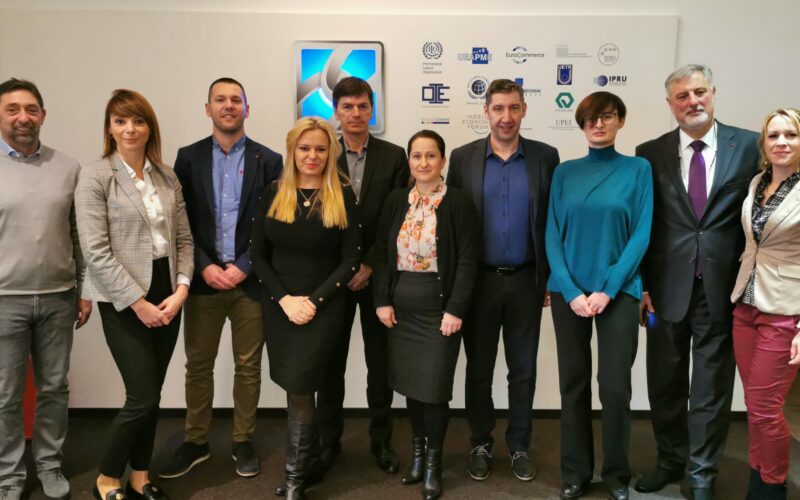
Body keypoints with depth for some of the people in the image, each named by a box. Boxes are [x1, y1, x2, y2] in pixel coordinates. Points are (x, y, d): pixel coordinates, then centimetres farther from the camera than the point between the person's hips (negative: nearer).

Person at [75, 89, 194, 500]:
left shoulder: (167, 176, 8)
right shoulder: (94, 176, -7)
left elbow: (184, 239, 8)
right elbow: (96, 252, -13)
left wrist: (181, 289, -5)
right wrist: (137, 303, -14)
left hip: (166, 296, 5)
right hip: (123, 301, -5)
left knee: (152, 395, 12)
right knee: (142, 398, -4)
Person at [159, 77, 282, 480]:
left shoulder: (269, 161, 1)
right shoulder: (188, 158, 6)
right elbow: (181, 222, 2)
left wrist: (243, 268, -11)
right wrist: (203, 267, -10)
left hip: (250, 280, -1)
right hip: (203, 279, 1)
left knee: (248, 366, 8)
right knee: (198, 365, 9)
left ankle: (242, 442, 23)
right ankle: (196, 442, 24)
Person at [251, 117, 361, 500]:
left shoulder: (343, 197, -3)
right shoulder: (272, 194, 3)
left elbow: (350, 260, -5)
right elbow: (258, 255, 2)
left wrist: (314, 300, -14)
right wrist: (284, 299, -10)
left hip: (322, 307, -3)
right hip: (278, 307, 3)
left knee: (300, 388, -6)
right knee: (297, 389, 12)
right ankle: (309, 457, 33)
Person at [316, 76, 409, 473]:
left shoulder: (394, 157, 1)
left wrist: (369, 266, -10)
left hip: (378, 273, 0)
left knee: (380, 362, 8)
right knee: (331, 361, 9)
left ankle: (381, 440, 23)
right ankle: (328, 440, 23)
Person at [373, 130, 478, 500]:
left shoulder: (459, 202, -6)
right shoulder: (396, 200, 6)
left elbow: (467, 261, -9)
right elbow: (381, 254, 7)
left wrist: (455, 310, -14)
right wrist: (382, 301, -2)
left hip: (440, 307, -4)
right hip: (401, 308, 4)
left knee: (434, 385, 0)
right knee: (411, 382, 11)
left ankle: (433, 461, 19)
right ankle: (417, 451, 31)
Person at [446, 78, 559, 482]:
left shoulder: (546, 156, 1)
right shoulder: (463, 157, 0)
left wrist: (553, 276, 0)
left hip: (526, 280, 0)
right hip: (479, 280, 0)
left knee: (523, 370, 11)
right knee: (478, 369, 11)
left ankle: (519, 446, 27)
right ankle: (480, 444, 28)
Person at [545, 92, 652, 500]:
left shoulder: (638, 169, 1)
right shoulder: (565, 172, 6)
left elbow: (641, 234, -5)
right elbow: (552, 235, 2)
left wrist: (608, 290, -13)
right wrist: (570, 290, -10)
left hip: (618, 291, -2)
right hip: (569, 291, 2)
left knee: (615, 387, 0)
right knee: (573, 383, 9)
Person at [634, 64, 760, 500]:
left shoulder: (749, 145, -1)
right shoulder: (650, 153, 1)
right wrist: (642, 285, 0)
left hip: (723, 288, -1)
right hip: (668, 288, 1)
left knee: (712, 386, 10)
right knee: (665, 384, 14)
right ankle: (671, 461, 36)